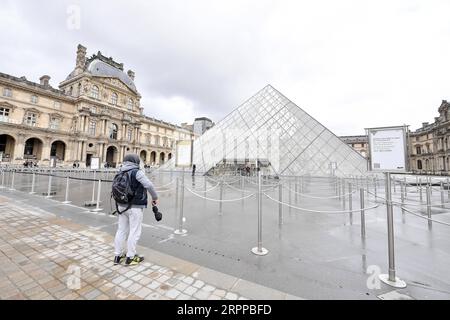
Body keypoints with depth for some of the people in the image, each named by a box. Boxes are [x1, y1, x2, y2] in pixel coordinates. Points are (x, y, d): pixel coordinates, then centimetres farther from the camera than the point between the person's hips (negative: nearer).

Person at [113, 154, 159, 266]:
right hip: (135, 207, -8)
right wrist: (155, 197, -8)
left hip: (122, 206, 8)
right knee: (134, 232, 4)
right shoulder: (136, 172, -15)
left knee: (121, 230, 16)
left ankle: (117, 256, 27)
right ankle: (130, 257, 16)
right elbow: (149, 185, -22)